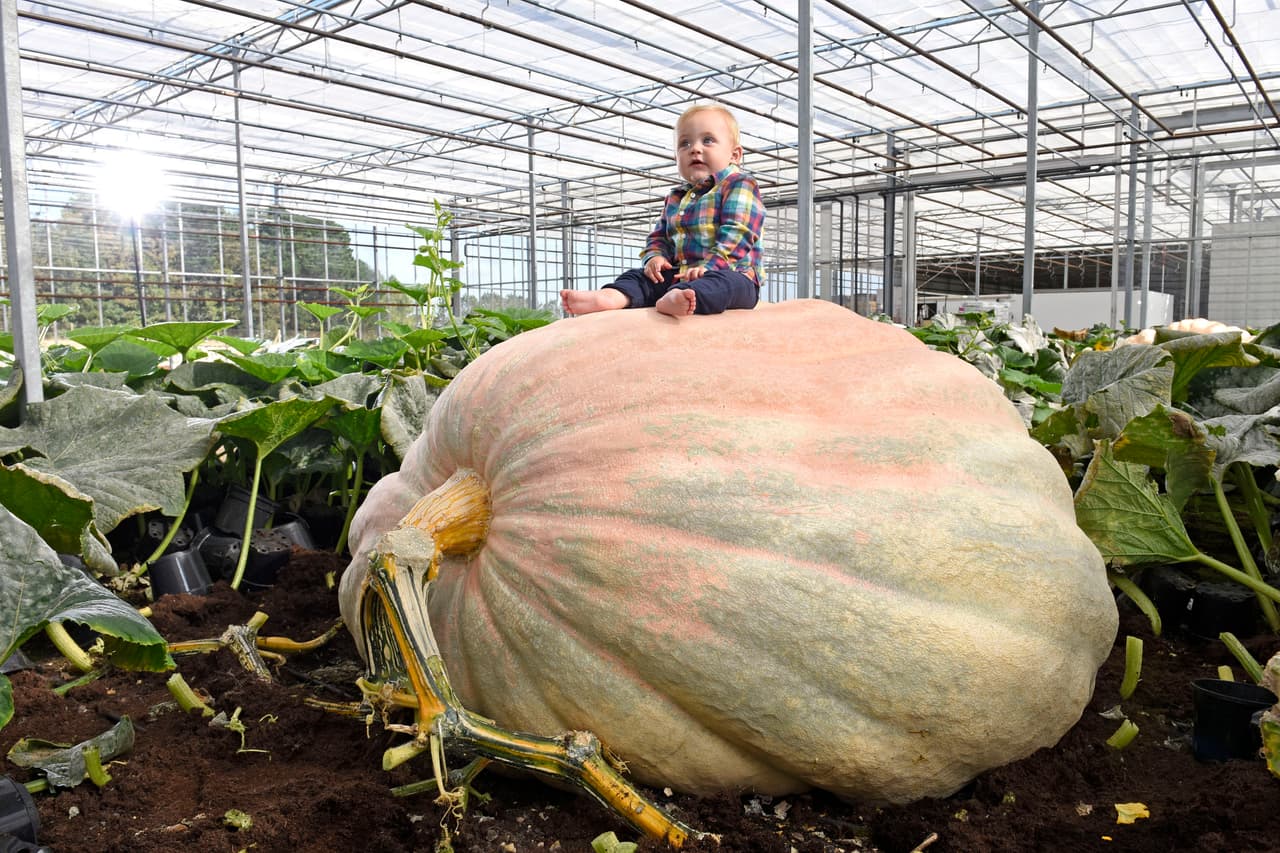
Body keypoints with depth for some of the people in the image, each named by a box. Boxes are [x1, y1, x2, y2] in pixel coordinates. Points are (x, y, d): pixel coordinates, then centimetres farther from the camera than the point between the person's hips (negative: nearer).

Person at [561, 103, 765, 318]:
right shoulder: (675, 198, 23)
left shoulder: (739, 185, -1)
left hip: (732, 274, -7)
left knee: (723, 283, -39)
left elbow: (735, 234, -14)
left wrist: (709, 267, -27)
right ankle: (610, 297, -40)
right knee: (639, 276, -8)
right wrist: (655, 257, -1)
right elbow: (659, 237, 24)